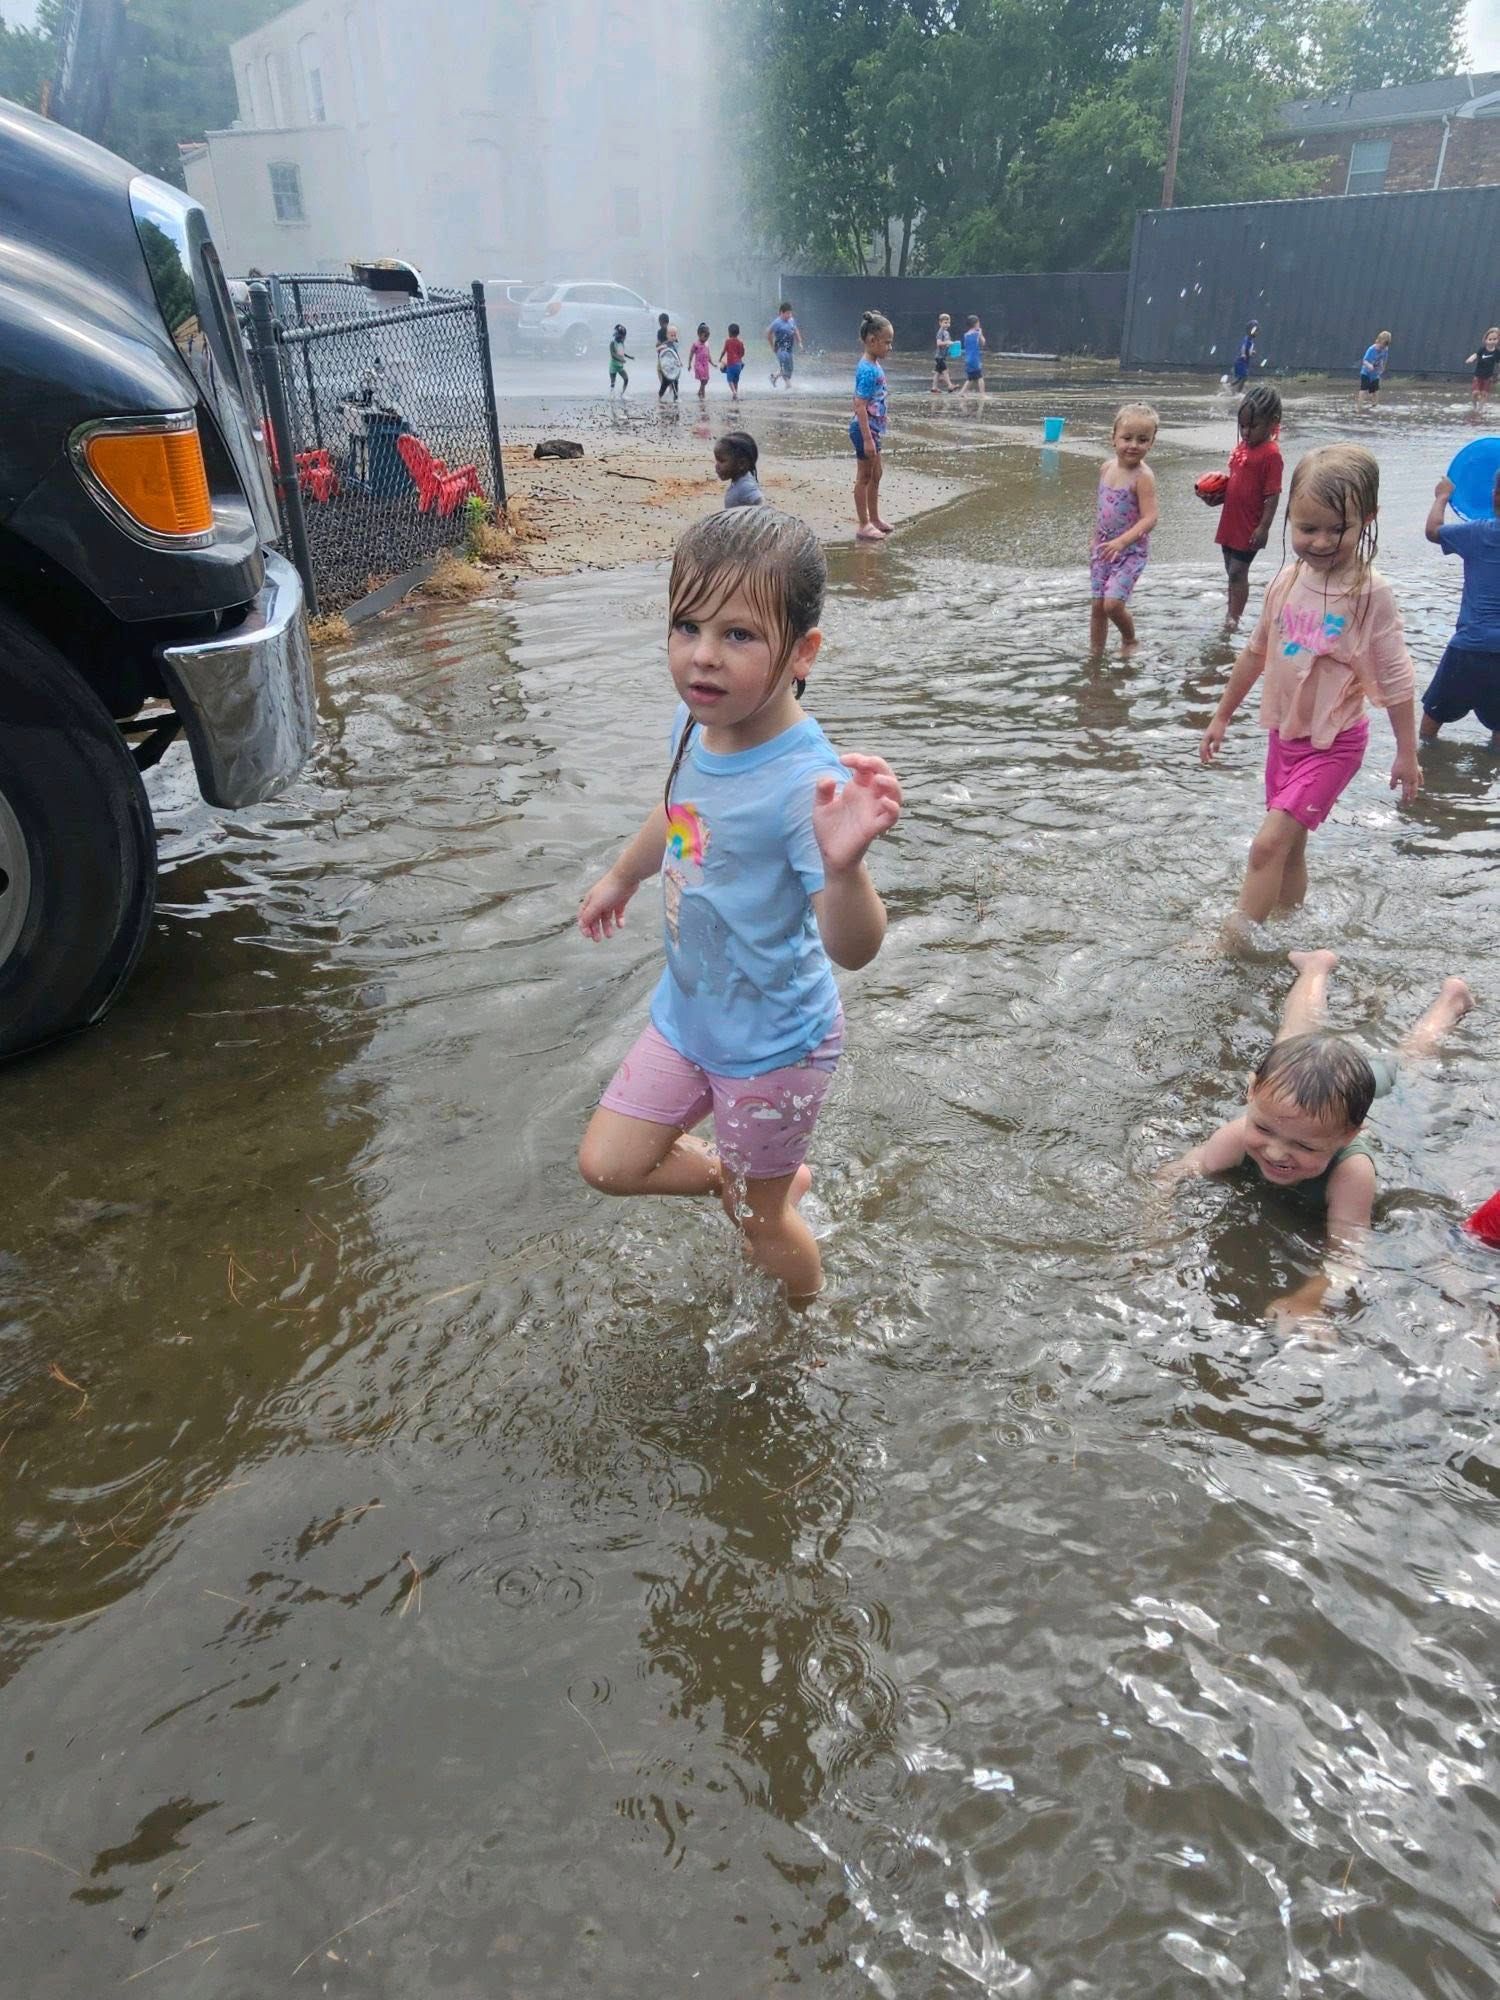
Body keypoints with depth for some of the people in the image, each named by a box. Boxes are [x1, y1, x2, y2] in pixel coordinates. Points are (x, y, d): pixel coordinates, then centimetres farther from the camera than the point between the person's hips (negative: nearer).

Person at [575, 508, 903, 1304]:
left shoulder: (808, 782, -34)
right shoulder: (695, 723, -11)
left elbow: (853, 948, -40)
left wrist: (844, 865, -62)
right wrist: (620, 878, 30)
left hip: (771, 1043, -7)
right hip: (687, 1014, 7)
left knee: (762, 1218, 16)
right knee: (607, 1165, 17)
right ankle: (753, 1180, 41)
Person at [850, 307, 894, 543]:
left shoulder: (874, 365, 8)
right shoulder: (867, 370, -20)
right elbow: (860, 406, -23)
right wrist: (868, 439, -26)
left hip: (873, 428, 9)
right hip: (864, 429, -9)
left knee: (875, 475, 17)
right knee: (864, 477, 0)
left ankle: (874, 519, 28)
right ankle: (863, 526, 8)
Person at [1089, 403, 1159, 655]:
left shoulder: (1143, 476, -18)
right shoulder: (1106, 468, 2)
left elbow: (1149, 518, -25)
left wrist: (1121, 541, -36)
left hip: (1132, 550, -6)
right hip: (1104, 548, 6)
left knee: (1113, 603, -15)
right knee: (1096, 604, 7)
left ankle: (1130, 640, 12)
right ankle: (1095, 652, 22)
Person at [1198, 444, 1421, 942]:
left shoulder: (1369, 592, -16)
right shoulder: (1285, 582, 0)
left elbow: (1394, 677, -11)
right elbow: (1255, 655, 13)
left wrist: (1407, 752, -7)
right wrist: (1221, 717, 19)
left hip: (1333, 742, -6)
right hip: (1284, 733, 6)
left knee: (1268, 843, -15)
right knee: (1289, 847, 16)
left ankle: (1232, 943, -9)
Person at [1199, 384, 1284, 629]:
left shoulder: (1270, 453, -15)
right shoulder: (1241, 447, 8)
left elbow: (1273, 496, -16)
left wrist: (1263, 528, -20)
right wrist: (1215, 497, 1)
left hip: (1249, 529, -8)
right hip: (1230, 523, 8)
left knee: (1238, 572, -4)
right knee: (1233, 572, 16)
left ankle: (1234, 618, 5)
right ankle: (1232, 613, 28)